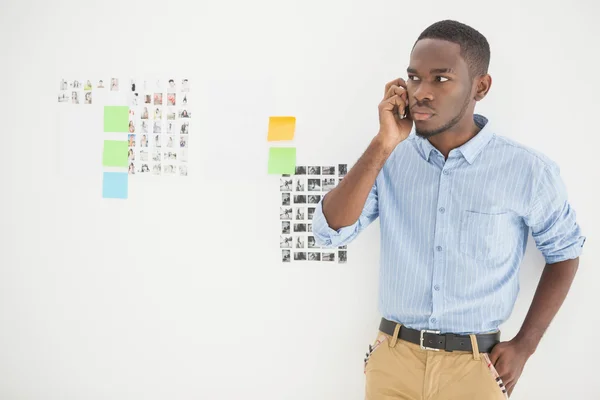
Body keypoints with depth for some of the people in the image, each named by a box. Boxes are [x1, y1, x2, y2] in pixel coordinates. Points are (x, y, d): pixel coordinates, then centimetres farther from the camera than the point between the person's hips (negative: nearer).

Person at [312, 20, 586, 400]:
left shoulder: (528, 170, -9)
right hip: (393, 357, 2)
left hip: (475, 366, -2)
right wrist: (382, 145, -17)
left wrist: (525, 346, -2)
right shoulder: (388, 160, -3)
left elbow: (564, 252, 5)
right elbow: (329, 232, -11)